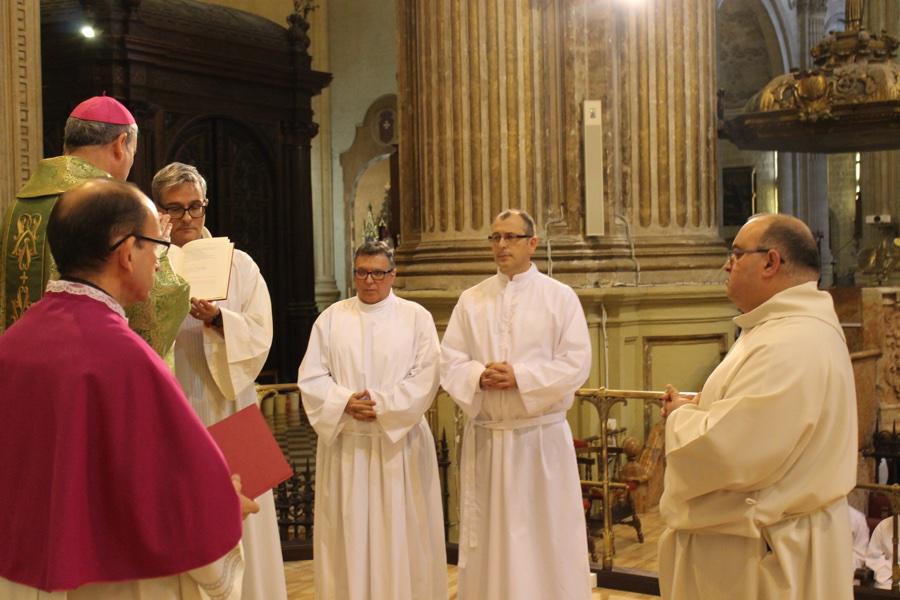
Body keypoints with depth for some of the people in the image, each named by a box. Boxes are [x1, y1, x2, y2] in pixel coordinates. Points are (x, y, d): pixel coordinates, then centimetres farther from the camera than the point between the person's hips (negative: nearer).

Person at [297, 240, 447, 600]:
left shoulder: (416, 317, 2)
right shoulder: (331, 318, 7)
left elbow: (426, 377, -7)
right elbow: (310, 377, 1)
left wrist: (381, 406, -15)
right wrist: (345, 402, -15)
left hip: (399, 441, -1)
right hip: (345, 443, 2)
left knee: (401, 532, 4)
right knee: (348, 532, 6)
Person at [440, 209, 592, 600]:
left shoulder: (560, 296, 0)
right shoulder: (470, 300, 8)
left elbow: (577, 363, -8)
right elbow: (449, 362, 4)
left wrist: (520, 377, -17)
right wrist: (480, 376, -16)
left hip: (542, 434, -2)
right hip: (486, 436, 3)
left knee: (547, 536, 3)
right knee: (488, 537, 9)